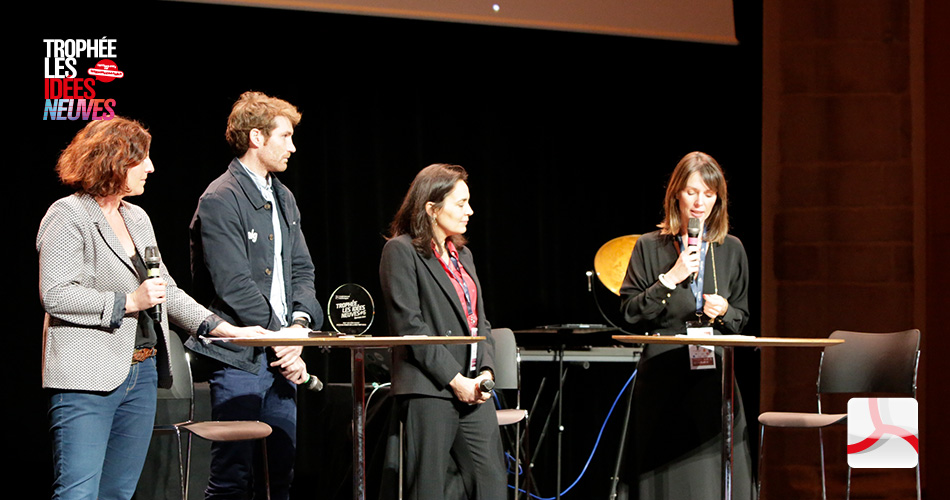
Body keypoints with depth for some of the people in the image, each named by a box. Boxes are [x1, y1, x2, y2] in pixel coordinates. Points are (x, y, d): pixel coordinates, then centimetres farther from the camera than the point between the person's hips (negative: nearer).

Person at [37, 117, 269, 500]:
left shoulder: (138, 219, 19)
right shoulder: (68, 216, -6)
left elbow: (166, 290, 22)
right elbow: (55, 295, -15)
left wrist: (224, 328, 13)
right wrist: (129, 302, -16)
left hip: (141, 374, 8)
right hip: (88, 378, -8)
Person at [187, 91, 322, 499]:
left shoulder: (283, 198, 16)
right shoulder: (220, 201, -11)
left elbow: (302, 270, 17)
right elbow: (234, 286, -16)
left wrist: (299, 323, -2)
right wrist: (282, 341, -13)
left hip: (280, 358, 8)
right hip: (239, 358, -8)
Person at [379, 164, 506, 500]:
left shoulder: (463, 255, 21)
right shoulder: (401, 251, -4)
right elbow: (409, 325, -12)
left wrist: (486, 371, 1)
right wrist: (454, 379, -14)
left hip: (473, 390, 7)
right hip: (429, 389, -7)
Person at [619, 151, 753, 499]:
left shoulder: (731, 250, 11)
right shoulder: (650, 247, 4)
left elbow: (742, 317, 16)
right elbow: (630, 311, -1)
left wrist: (724, 311, -5)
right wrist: (670, 280, -11)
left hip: (714, 374, 2)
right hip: (663, 374, -2)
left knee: (716, 471, -4)